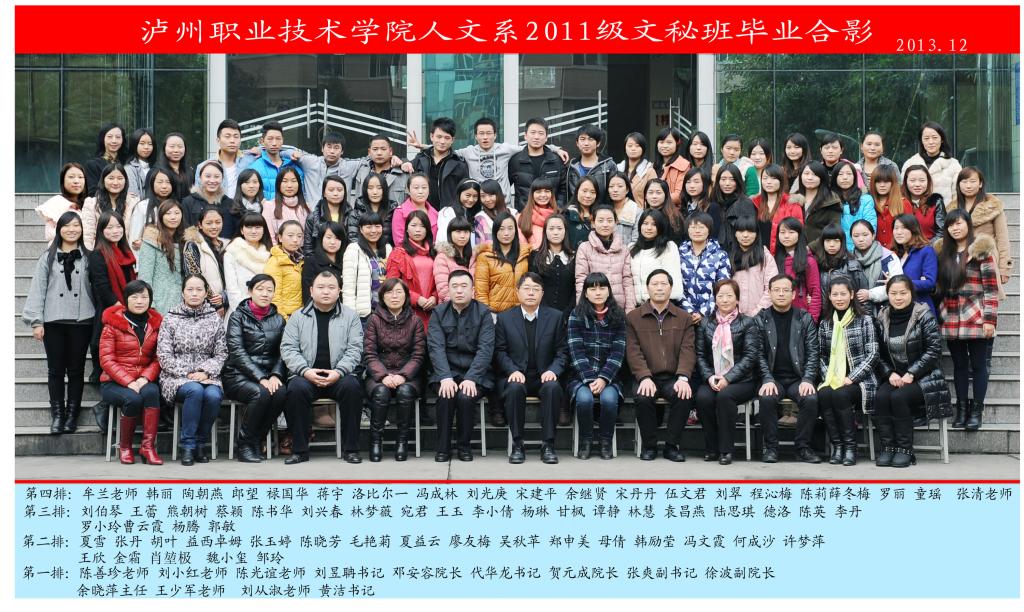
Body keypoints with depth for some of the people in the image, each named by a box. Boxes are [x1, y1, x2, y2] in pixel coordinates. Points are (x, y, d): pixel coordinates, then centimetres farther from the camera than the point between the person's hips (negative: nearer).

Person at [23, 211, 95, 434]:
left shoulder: (88, 257, 6)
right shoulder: (48, 257, 5)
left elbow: (96, 288, 3)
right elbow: (38, 289, 3)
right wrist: (36, 321, -3)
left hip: (81, 321, 0)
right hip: (53, 321, 0)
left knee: (76, 370, 5)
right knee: (55, 369, 4)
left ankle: (72, 414, 12)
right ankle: (57, 415, 11)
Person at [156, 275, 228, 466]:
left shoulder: (215, 319, 10)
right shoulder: (170, 319, 5)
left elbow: (221, 354, 7)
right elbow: (164, 355, 0)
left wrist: (205, 372, -10)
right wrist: (187, 373, -10)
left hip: (207, 376, 2)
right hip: (177, 377, -2)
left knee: (213, 395, -32)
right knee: (195, 390, -35)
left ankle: (200, 443, -10)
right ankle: (187, 446, -22)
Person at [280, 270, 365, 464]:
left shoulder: (349, 316, 10)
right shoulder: (298, 317, 11)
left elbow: (354, 349, 2)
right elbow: (288, 348, 4)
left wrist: (338, 372, -14)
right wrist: (305, 371, -13)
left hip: (339, 376, 0)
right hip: (306, 376, 0)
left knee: (352, 387, -32)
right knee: (296, 389, -32)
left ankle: (351, 449, -20)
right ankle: (300, 450, -21)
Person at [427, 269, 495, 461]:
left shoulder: (483, 313, 1)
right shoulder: (439, 313, 5)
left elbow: (485, 349, -9)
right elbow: (436, 347, -7)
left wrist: (470, 378, -23)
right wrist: (446, 377, -23)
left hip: (475, 373, -1)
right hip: (446, 372, 1)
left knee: (466, 397, -30)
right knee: (446, 396, -29)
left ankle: (464, 446, -8)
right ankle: (443, 448, -13)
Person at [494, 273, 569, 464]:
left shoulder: (555, 317, 7)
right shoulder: (504, 318, 6)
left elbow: (562, 351, 6)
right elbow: (500, 351, 3)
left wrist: (553, 370, -13)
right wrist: (513, 371, -15)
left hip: (543, 377, 1)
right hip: (515, 377, 0)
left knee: (553, 388, -34)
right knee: (514, 388, -35)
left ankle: (548, 444, -25)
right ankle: (517, 445, -24)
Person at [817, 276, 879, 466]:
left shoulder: (864, 320, 2)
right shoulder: (825, 323, 14)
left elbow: (872, 354, -4)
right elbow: (821, 356, 14)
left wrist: (851, 378, -12)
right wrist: (828, 377, -5)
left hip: (859, 380, -3)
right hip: (832, 379, 3)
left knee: (840, 394, -34)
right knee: (823, 395, -30)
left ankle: (850, 446, -21)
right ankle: (837, 446, -22)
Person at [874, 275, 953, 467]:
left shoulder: (924, 316, -4)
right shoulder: (883, 318, 8)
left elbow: (934, 349, -9)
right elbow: (879, 354, 8)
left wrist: (911, 374, -16)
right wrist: (890, 373, -10)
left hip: (923, 377, -4)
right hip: (894, 377, 4)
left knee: (898, 398, -31)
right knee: (880, 397, -27)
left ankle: (905, 450, -20)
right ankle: (888, 448, -21)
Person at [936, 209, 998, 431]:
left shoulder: (981, 251, -5)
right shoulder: (945, 254, 12)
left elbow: (991, 288, -8)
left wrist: (989, 319, -13)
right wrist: (940, 315, 9)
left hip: (975, 319, -5)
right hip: (951, 319, 5)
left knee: (978, 365, 2)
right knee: (959, 365, 9)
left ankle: (977, 410, 7)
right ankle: (962, 408, 16)